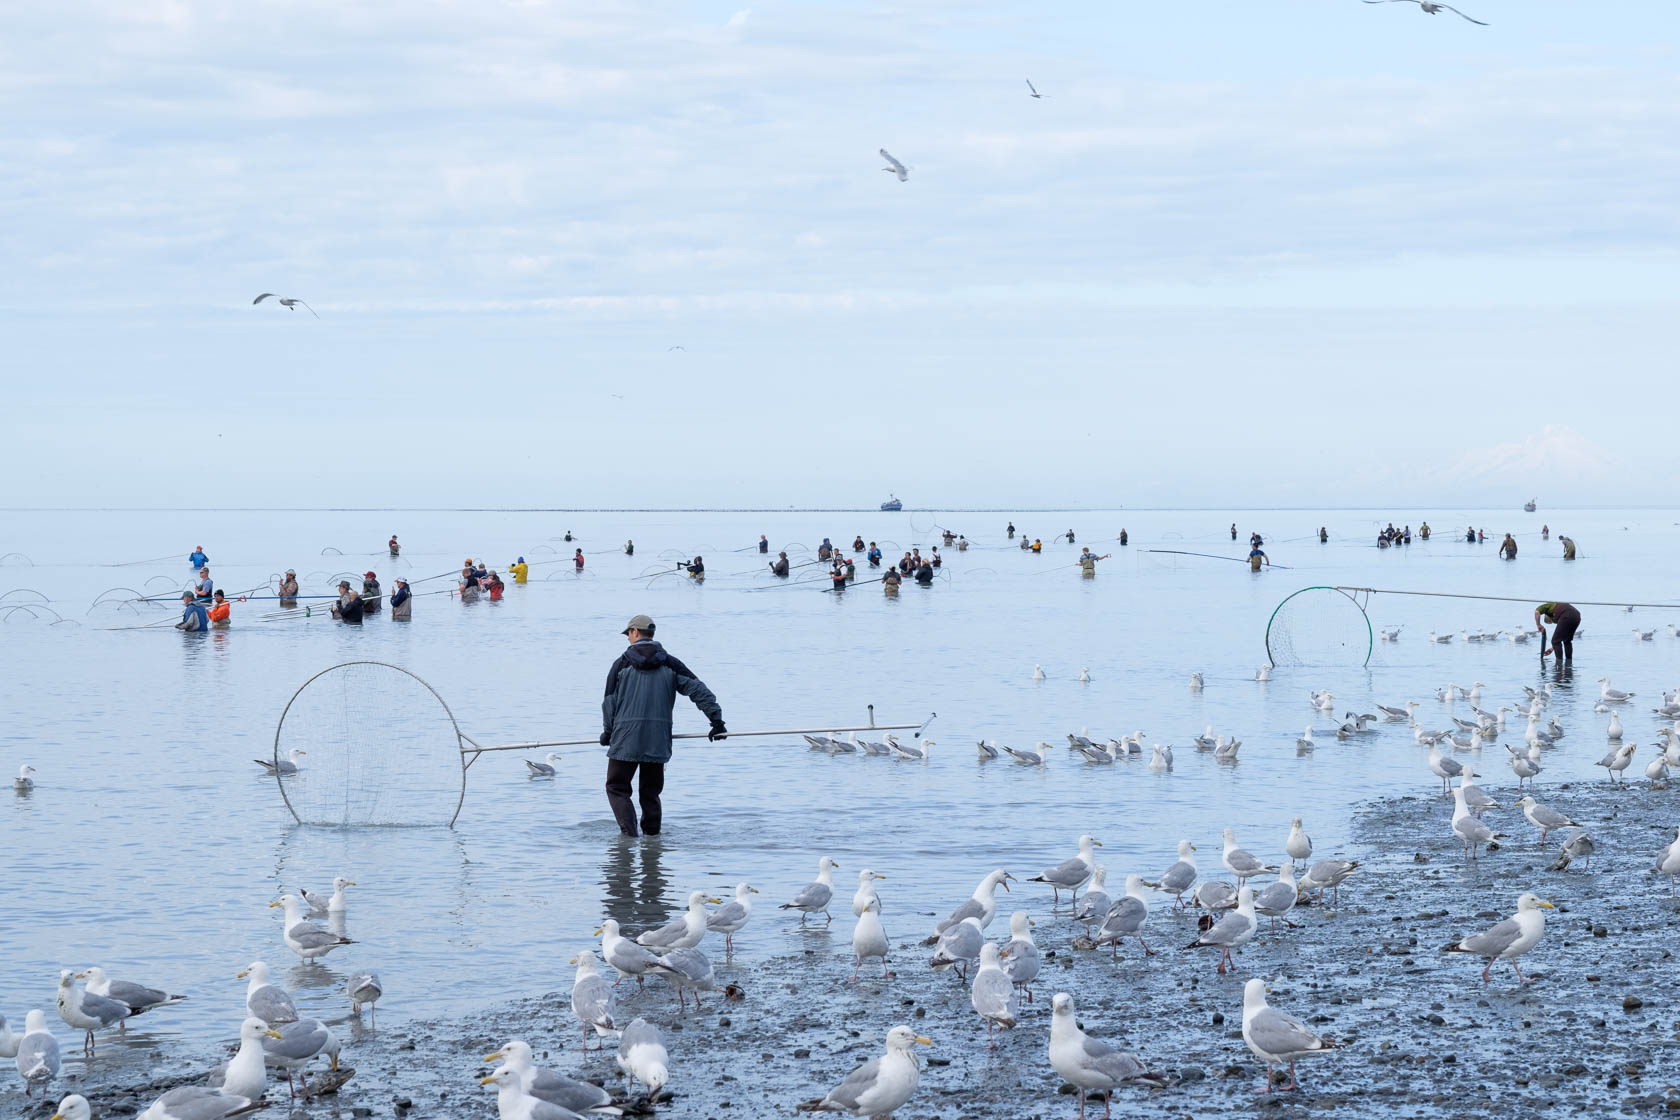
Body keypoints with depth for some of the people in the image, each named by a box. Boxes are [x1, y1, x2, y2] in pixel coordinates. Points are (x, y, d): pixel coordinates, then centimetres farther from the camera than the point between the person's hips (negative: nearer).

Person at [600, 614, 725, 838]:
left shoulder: (622, 664, 1)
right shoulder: (669, 664, 7)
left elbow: (609, 702, 3)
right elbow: (697, 689, 0)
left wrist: (607, 732, 15)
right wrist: (717, 720, 0)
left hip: (626, 738, -3)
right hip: (658, 741, 3)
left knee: (617, 788, 6)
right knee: (650, 791, 15)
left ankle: (628, 831, -12)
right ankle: (652, 836, 12)